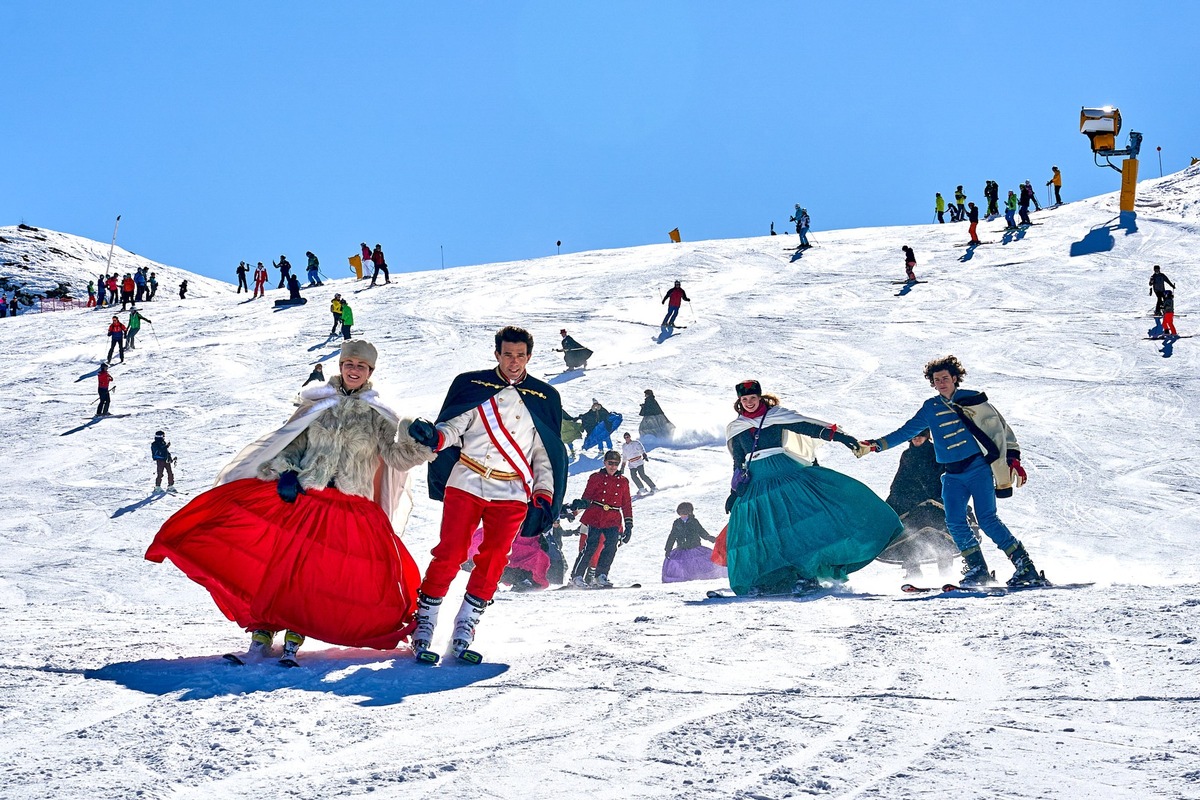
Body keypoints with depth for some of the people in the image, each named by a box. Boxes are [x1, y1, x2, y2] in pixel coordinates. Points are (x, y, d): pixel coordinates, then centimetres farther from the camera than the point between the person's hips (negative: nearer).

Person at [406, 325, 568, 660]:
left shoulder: (544, 398, 11)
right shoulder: (473, 385, 6)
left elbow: (544, 454, 13)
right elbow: (453, 428, 2)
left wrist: (544, 499, 4)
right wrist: (434, 436, -21)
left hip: (512, 494, 2)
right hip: (466, 483, -1)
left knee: (492, 562, -2)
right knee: (449, 553, -6)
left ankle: (464, 628, 8)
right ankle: (424, 623, 3)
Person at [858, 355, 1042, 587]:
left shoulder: (973, 400, 1)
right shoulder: (930, 408, 11)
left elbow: (999, 428, 4)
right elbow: (907, 431, 19)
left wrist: (1012, 457, -1)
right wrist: (877, 445, 13)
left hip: (978, 468, -4)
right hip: (952, 476, 4)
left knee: (987, 519, -15)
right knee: (955, 522, -11)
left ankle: (1025, 566, -8)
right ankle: (977, 568, 3)